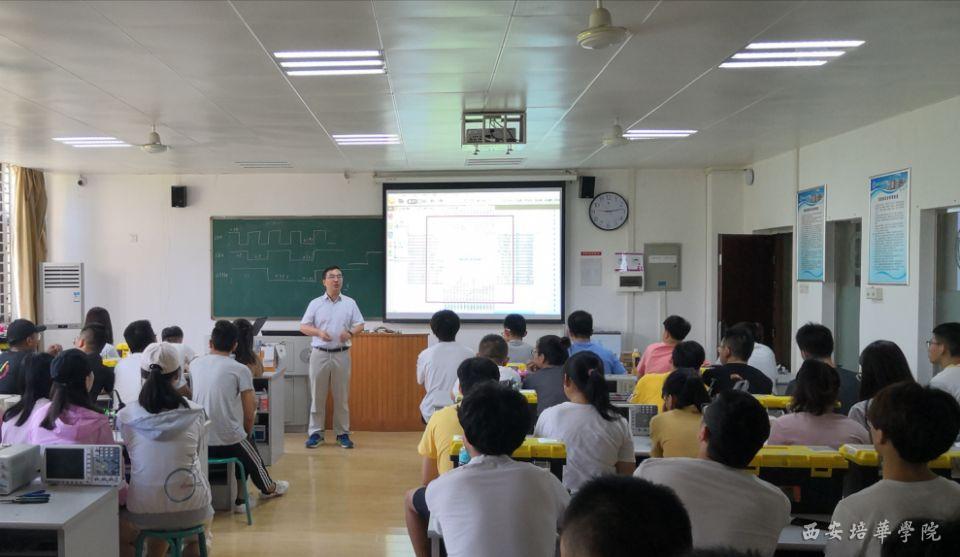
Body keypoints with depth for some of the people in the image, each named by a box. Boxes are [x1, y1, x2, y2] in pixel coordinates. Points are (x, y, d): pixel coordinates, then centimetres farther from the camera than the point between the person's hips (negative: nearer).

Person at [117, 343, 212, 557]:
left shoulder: (126, 416, -7)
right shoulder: (195, 413, -6)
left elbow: (128, 453, 9)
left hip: (144, 511, 0)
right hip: (191, 511, 1)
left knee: (122, 536, 34)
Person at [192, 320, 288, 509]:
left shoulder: (195, 364, 2)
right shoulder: (240, 370, -10)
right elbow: (249, 415, -6)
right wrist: (247, 433, 10)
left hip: (199, 441, 4)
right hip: (228, 439, -4)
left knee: (245, 450, 32)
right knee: (251, 455, 28)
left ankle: (237, 498, 34)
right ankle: (269, 488, 52)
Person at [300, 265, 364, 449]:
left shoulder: (350, 303, 5)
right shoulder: (315, 303, 2)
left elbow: (360, 325, 6)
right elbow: (303, 326, 3)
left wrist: (350, 333, -15)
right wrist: (319, 332, -15)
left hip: (341, 354, 1)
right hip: (320, 354, 0)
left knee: (342, 396, 6)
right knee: (317, 395, 5)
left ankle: (342, 433, 15)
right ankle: (315, 432, 14)